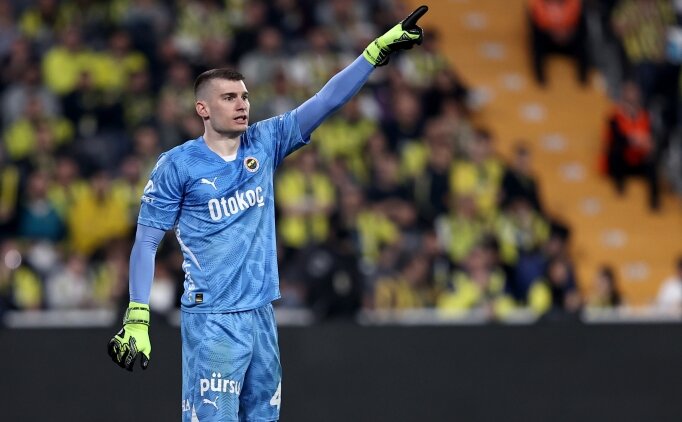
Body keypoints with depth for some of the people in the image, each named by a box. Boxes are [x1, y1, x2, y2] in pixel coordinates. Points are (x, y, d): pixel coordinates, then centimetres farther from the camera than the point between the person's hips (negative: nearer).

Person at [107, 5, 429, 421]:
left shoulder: (264, 143, 7)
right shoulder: (178, 165, -5)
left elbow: (327, 101, 5)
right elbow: (146, 244, -4)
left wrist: (379, 50, -3)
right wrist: (137, 320, -12)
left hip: (262, 314, 6)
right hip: (212, 321, -5)